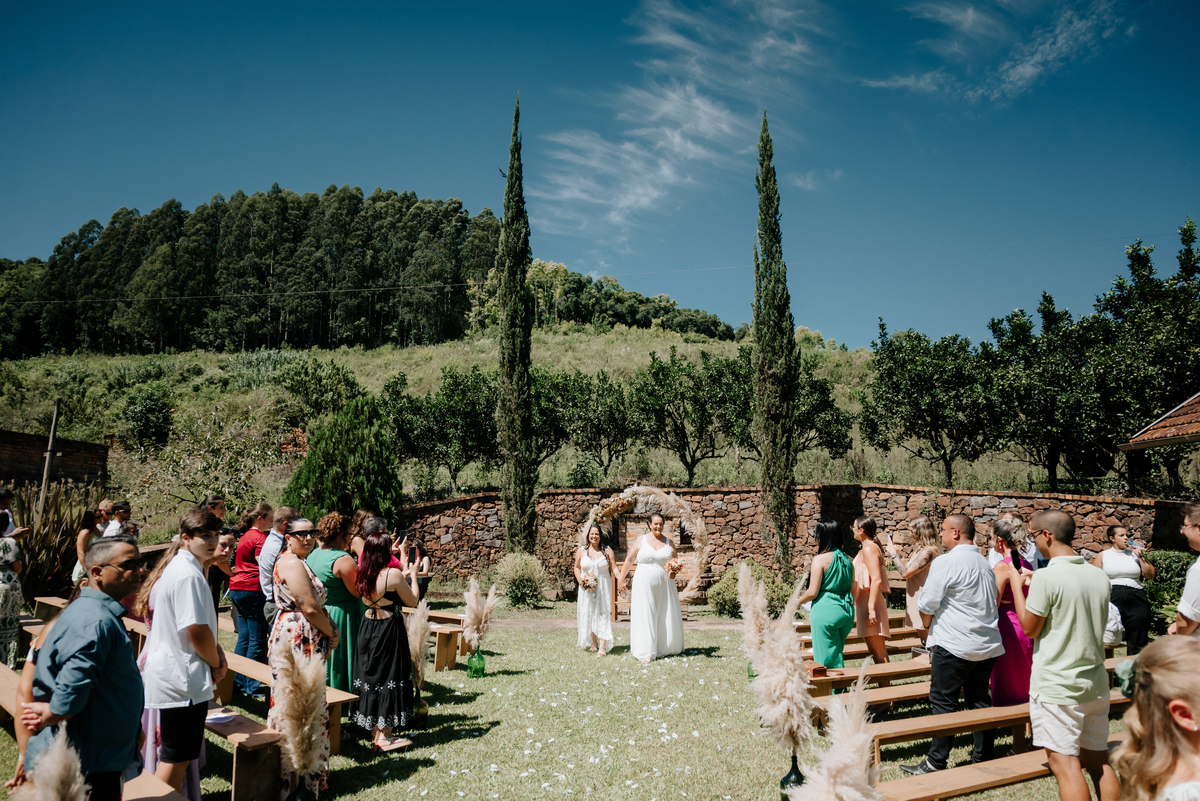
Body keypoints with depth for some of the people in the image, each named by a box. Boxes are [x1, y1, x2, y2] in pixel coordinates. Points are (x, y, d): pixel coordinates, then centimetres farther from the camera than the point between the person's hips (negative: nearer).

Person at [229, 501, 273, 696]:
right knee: (257, 639, -3)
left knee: (244, 637, 14)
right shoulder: (259, 537, -12)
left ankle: (238, 681, 19)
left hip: (237, 589, 10)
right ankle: (252, 685, 1)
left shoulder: (245, 536, 16)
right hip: (252, 590, -10)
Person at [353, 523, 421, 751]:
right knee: (390, 679, 3)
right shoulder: (393, 575, -18)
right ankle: (384, 737, 8)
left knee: (371, 677, 13)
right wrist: (413, 576, 5)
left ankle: (375, 733, 23)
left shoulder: (363, 576, 1)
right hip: (390, 629, -7)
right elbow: (412, 602, -9)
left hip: (367, 628, 7)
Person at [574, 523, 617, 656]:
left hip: (603, 588, -2)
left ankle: (603, 646, -11)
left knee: (603, 614, -8)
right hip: (586, 589, 2)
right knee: (588, 614, 4)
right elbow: (576, 567, 13)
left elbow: (614, 568, 0)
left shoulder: (607, 551, 3)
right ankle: (593, 643, 18)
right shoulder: (581, 551, 6)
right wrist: (580, 580, -4)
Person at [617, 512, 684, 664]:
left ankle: (666, 648, 21)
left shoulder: (669, 543, 8)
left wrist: (673, 571, -9)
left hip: (664, 585, 2)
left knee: (666, 616, 5)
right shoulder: (641, 541, 3)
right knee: (645, 616, -4)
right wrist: (622, 578, 10)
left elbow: (675, 563, 13)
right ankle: (646, 653, -2)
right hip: (644, 584, -2)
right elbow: (629, 560, 10)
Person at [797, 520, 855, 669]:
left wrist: (798, 601, 4)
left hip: (825, 611, -7)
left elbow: (812, 592, -13)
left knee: (826, 659, 1)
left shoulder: (820, 559, -11)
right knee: (836, 655, 19)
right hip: (847, 612, 7)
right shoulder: (847, 559, 8)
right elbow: (853, 590, 13)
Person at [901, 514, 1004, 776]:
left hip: (953, 646, -8)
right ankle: (983, 757, 19)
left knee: (943, 702, -2)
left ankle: (936, 763, 1)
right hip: (988, 645, 8)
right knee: (979, 701, 14)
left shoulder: (945, 562, -12)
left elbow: (927, 605, -12)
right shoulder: (984, 563, 12)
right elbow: (992, 601, 20)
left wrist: (927, 627, 8)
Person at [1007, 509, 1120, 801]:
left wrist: (1017, 583, 0)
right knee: (1098, 760, 16)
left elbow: (1030, 628, -9)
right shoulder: (1100, 576, 5)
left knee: (1064, 763, -3)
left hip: (1057, 687, -7)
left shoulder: (1046, 577, -18)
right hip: (1096, 683, 7)